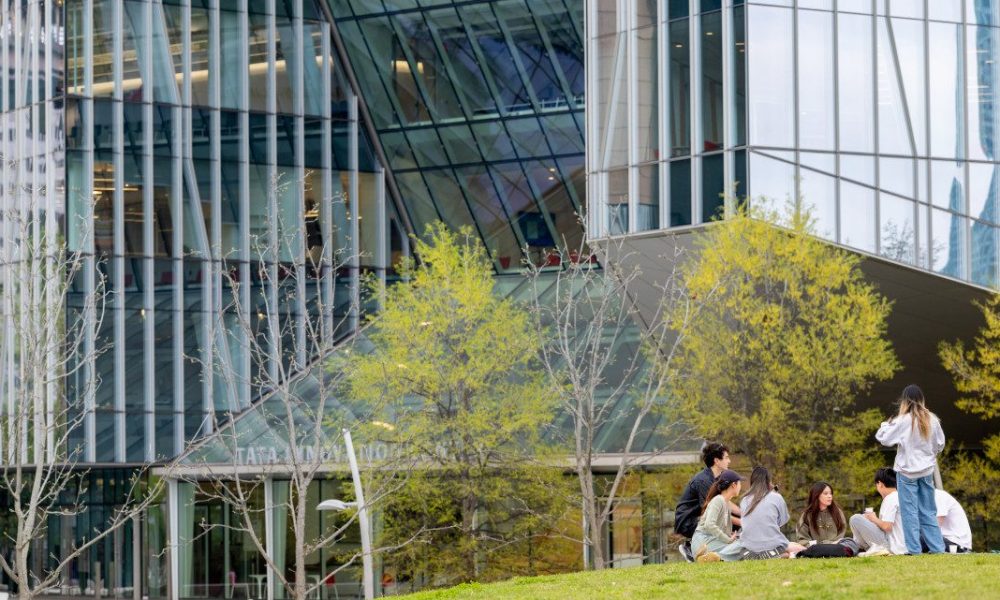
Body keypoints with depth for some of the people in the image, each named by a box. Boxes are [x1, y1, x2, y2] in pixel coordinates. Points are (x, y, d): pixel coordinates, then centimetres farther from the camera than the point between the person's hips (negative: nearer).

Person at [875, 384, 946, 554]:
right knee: (928, 512, 11)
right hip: (926, 470, 4)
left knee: (910, 512, 0)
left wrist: (887, 424, 7)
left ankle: (914, 550, -3)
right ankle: (937, 548, 10)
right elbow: (940, 444, 7)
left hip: (907, 471, -4)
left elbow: (884, 438, -10)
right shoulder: (932, 420, -2)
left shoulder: (902, 421, -14)